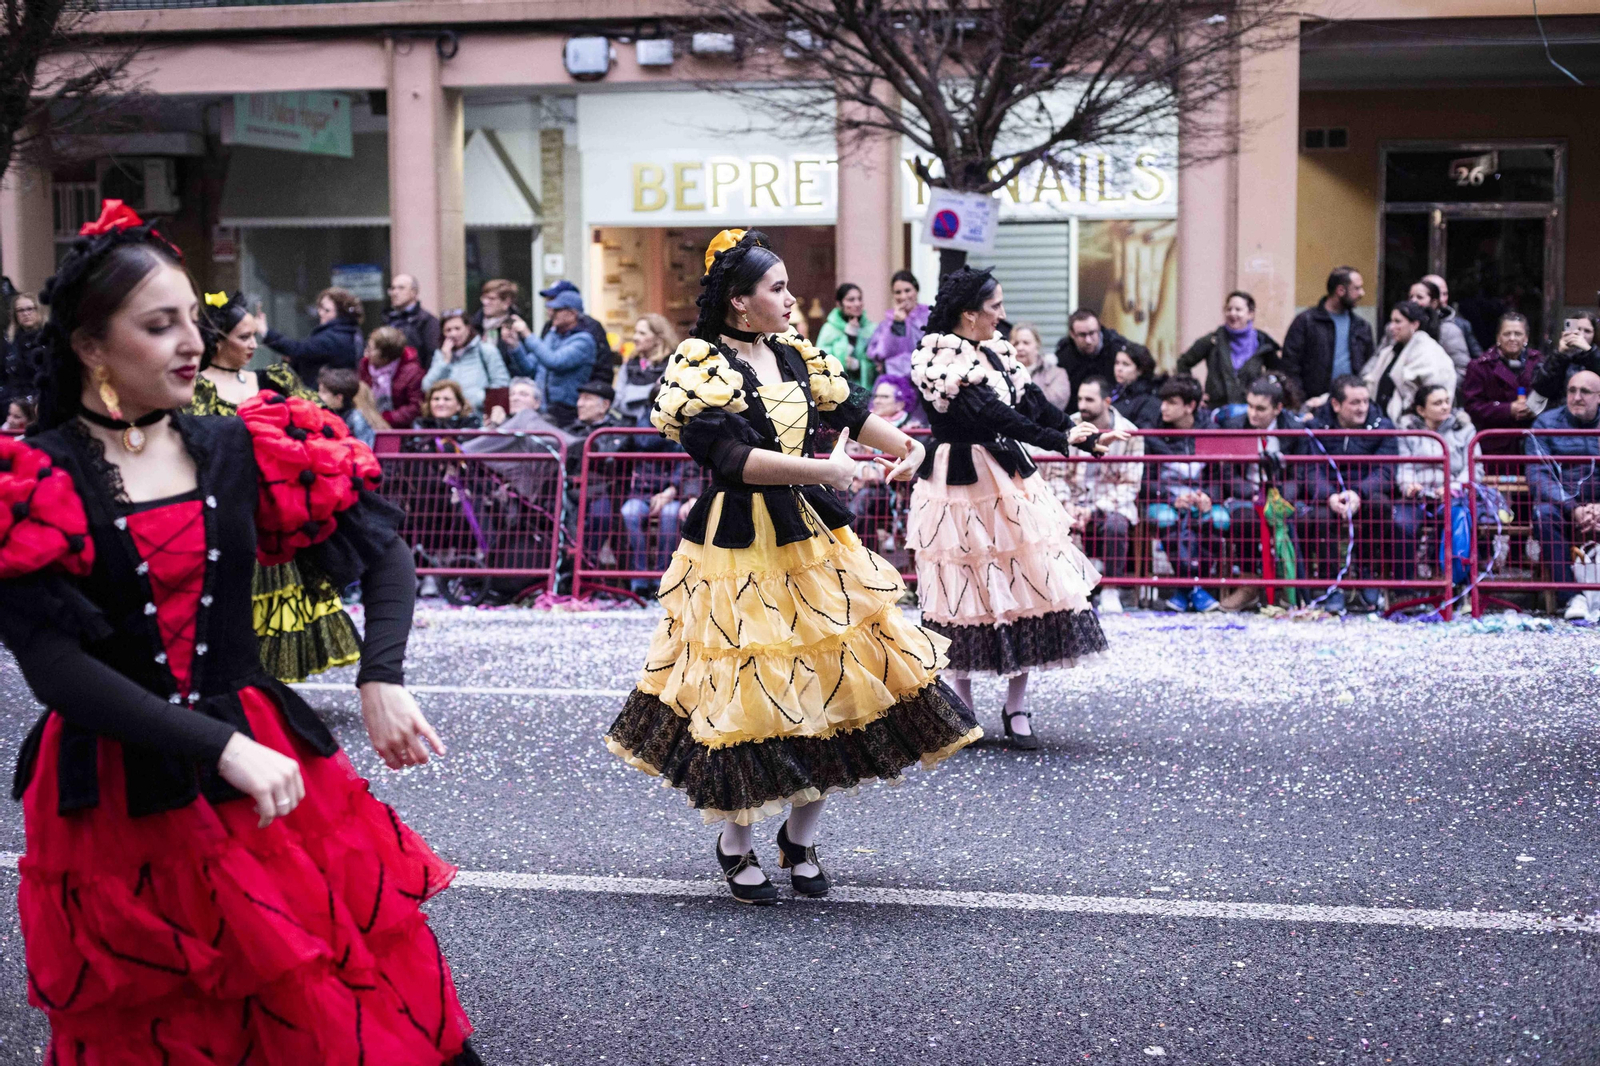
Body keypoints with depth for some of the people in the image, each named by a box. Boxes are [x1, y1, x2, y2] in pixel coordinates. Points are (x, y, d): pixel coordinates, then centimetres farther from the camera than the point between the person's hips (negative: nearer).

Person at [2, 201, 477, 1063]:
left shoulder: (243, 452, 3)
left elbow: (383, 555, 8)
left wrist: (381, 682, -10)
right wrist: (224, 749, -25)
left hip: (268, 762, 3)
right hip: (120, 798, -2)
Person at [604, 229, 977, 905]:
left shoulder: (792, 356, 10)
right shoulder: (700, 366, -12)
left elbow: (845, 410, 21)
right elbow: (731, 456, -23)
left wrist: (905, 445, 7)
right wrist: (819, 470, -27)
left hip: (811, 539, 7)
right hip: (740, 551, -7)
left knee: (832, 683, 7)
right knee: (747, 696, -1)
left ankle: (800, 840, 23)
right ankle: (735, 847, 21)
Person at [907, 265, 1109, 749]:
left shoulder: (992, 351, 11)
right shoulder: (940, 359, -15)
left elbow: (1030, 398, 6)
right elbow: (992, 414, -22)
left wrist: (1084, 432, -7)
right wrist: (1061, 440, -21)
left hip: (1009, 478, 7)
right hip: (963, 485, -7)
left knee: (1028, 583, 2)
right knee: (968, 590, -1)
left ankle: (1016, 706, 10)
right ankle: (962, 706, 13)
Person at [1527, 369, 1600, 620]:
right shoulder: (1546, 423, 4)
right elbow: (1537, 475, -7)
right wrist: (1574, 509, -19)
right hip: (1561, 502, -1)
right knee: (1544, 515, -34)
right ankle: (1572, 595, -32)